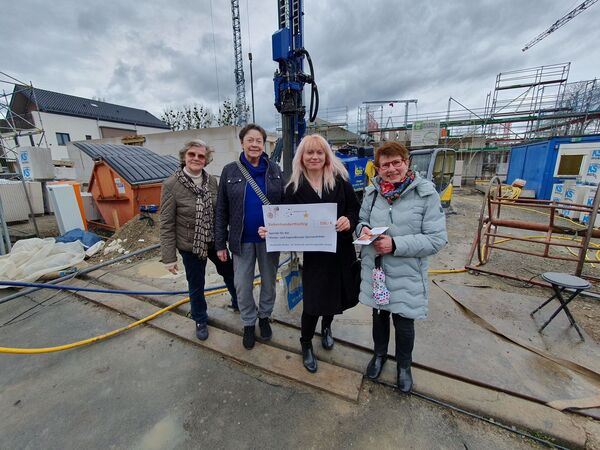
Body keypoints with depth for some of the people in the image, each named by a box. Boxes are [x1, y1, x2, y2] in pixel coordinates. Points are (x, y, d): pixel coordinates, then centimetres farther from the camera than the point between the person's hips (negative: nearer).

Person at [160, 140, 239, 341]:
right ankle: (200, 320, 42)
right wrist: (169, 257, -12)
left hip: (214, 241, 4)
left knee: (230, 273, 20)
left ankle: (238, 303, 49)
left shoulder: (211, 180, -5)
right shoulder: (171, 185, -15)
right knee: (196, 286, 14)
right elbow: (167, 224, -12)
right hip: (190, 245, -3)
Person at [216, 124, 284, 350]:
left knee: (269, 281, 16)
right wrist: (220, 243, -2)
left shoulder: (275, 170, -1)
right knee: (242, 286, 10)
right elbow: (221, 210, -1)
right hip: (242, 240, 0)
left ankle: (264, 317, 42)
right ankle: (249, 323, 36)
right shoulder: (230, 171, -3)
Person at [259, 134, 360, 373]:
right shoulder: (294, 188, -3)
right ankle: (306, 345, 34)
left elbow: (356, 209, 0)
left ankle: (326, 326, 52)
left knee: (337, 294, 18)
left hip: (341, 251, 2)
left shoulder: (339, 180, -2)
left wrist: (349, 221, -20)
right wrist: (271, 232, -18)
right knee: (312, 303, 4)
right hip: (314, 254, -2)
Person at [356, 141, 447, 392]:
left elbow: (437, 239, -14)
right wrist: (363, 229, -14)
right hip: (375, 271, 3)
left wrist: (395, 244, -23)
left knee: (404, 325, 15)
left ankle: (404, 366, 46)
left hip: (406, 275, -3)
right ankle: (379, 354, 52)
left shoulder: (426, 194, -12)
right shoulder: (372, 192, 0)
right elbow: (361, 220, 11)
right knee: (379, 316, 23)